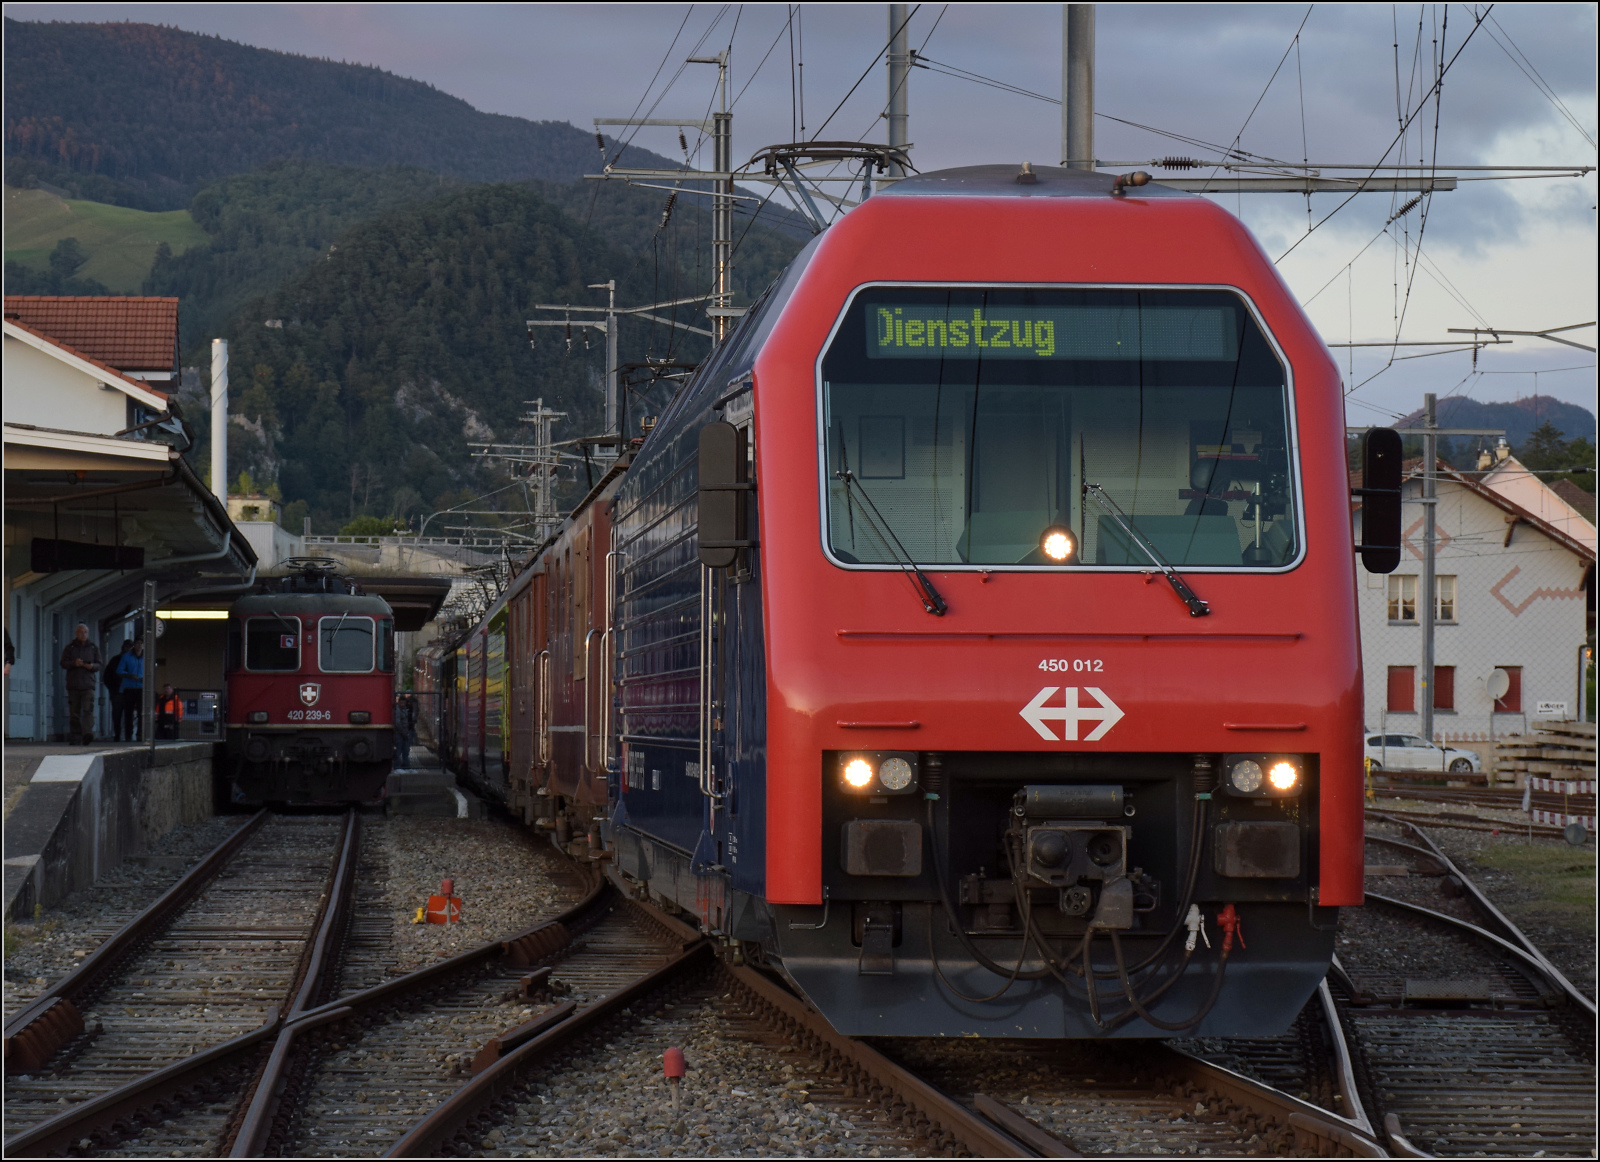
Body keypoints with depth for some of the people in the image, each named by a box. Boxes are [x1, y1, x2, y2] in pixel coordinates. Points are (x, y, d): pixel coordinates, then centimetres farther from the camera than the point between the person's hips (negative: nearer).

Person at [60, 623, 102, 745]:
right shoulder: (70, 647, 11)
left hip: (88, 685, -1)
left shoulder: (93, 648, 13)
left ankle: (87, 733, -28)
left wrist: (92, 666, -10)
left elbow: (100, 665, 12)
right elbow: (63, 663, 3)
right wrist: (74, 663, -15)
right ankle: (75, 738, 9)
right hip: (73, 684, 1)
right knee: (74, 712, 3)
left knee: (88, 710, -17)